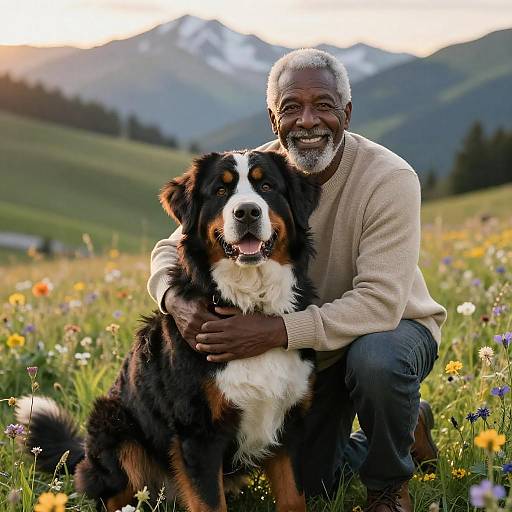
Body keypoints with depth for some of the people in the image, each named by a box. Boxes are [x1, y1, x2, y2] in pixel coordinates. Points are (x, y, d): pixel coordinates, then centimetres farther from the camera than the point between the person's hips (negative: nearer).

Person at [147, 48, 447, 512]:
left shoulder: (390, 180, -28)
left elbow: (379, 303, -35)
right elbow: (173, 249, -9)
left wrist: (275, 331, -46)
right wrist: (178, 302, -34)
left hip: (394, 327, -4)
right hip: (303, 350, 4)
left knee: (376, 357, -38)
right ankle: (406, 428, 30)